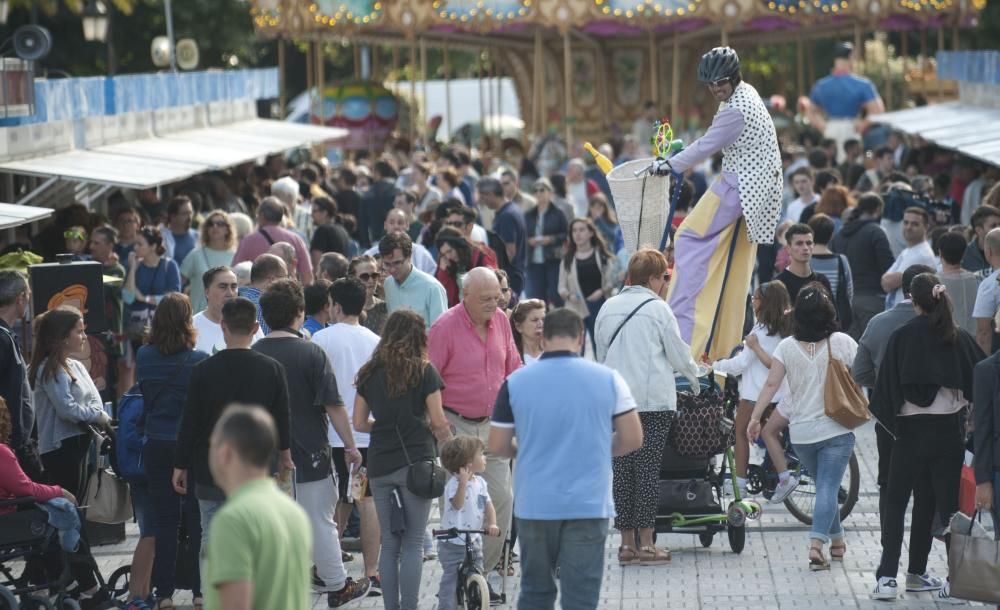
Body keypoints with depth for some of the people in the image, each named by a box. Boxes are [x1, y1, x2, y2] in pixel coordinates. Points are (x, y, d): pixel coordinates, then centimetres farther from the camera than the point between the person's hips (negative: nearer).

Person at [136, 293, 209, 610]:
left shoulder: (144, 356, -3)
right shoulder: (198, 360, -13)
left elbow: (143, 394, 9)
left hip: (156, 446, 3)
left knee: (163, 521, 9)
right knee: (198, 520, 7)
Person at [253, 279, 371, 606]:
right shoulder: (310, 353, -13)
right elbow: (333, 405, -13)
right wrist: (350, 445, -4)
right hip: (308, 453, -3)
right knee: (320, 522, 6)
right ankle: (337, 585, 16)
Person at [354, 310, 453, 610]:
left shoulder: (369, 373, 7)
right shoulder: (424, 371, -4)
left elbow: (359, 423, 9)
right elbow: (438, 422, -3)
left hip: (380, 464, 4)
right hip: (415, 461, -3)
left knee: (389, 542, 11)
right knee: (413, 543, 0)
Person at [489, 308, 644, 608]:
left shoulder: (516, 382, -2)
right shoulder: (608, 379, -2)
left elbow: (497, 446, 2)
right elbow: (632, 440, 0)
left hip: (534, 505, 1)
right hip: (589, 505, -1)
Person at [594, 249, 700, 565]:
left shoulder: (608, 308, 9)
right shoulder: (657, 308, -5)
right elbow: (678, 353, 0)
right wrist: (694, 376, 19)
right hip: (653, 400, -4)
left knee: (622, 469, 6)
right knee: (648, 469, -2)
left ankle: (626, 542, 7)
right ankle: (645, 544, -3)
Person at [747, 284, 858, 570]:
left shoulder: (787, 347, -4)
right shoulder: (842, 342, -8)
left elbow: (771, 385, -8)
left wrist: (755, 417, -5)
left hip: (801, 432, 3)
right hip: (836, 429, -3)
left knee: (824, 485, 21)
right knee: (828, 487, -4)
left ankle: (837, 541, 31)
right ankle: (816, 544, -20)